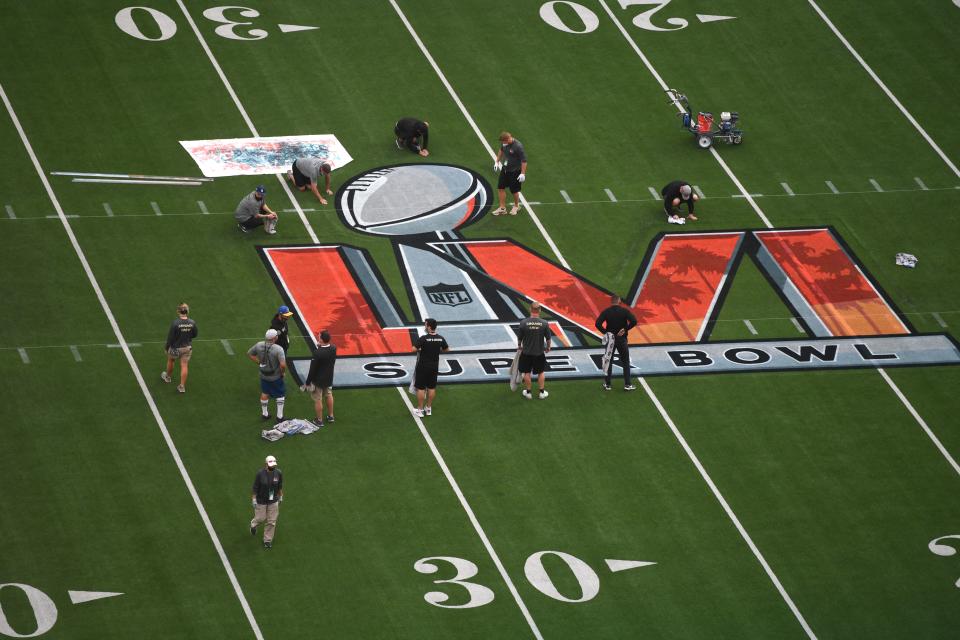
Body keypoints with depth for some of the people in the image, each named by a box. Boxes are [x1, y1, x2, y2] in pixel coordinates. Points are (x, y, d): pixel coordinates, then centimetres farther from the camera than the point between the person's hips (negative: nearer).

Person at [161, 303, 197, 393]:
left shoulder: (175, 324, -26)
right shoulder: (192, 323, -15)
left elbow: (170, 337, -18)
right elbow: (194, 335, 1)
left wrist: (166, 347, -3)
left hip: (176, 348, -2)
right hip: (187, 348, 2)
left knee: (170, 361, 26)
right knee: (184, 366, 11)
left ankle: (168, 377, 48)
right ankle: (182, 386, 15)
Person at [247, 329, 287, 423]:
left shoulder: (259, 345, -13)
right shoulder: (278, 349, -29)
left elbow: (249, 354, 2)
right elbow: (283, 365, -34)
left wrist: (259, 362, 6)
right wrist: (282, 372, -13)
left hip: (263, 375, 5)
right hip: (276, 376, -5)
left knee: (264, 393, 24)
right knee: (280, 395, 16)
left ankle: (264, 413, 38)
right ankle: (279, 416, 23)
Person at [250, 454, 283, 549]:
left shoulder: (278, 473, -11)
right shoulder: (260, 474, -21)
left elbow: (280, 486, 5)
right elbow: (255, 487, -12)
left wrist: (280, 497, 13)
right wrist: (254, 500, -9)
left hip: (273, 501, 3)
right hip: (261, 501, -3)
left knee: (271, 521, 8)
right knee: (261, 518, 11)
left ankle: (268, 540, 23)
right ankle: (253, 525, 47)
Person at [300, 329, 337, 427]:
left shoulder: (317, 353, -32)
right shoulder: (333, 348, -15)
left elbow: (313, 369, -23)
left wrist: (307, 382, -10)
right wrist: (320, 346, -9)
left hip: (318, 380, -6)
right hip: (329, 378, 6)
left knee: (318, 400, 12)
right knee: (329, 395, 27)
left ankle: (319, 420, 25)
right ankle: (330, 416, 41)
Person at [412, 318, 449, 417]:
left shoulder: (423, 338, -22)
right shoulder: (441, 339, -6)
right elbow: (446, 349, 9)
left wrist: (420, 349, -1)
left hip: (423, 366, -5)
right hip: (434, 367, 5)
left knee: (420, 388, 6)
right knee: (431, 388, 16)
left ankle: (420, 409, 11)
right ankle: (429, 408, 25)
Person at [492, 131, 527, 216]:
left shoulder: (518, 146, -28)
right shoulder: (504, 143, -7)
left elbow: (524, 161, -23)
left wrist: (523, 173, -23)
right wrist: (497, 161, 19)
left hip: (514, 172, -7)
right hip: (505, 169, 7)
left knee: (514, 190, 8)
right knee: (500, 188, 8)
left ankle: (516, 206, 33)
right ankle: (502, 208, 21)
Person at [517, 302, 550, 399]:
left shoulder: (523, 323, -17)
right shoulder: (544, 323, -15)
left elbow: (519, 337, -5)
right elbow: (548, 338, -4)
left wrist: (519, 345, 17)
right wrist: (548, 347, 17)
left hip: (526, 352, -1)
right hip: (539, 352, 1)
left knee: (527, 373, 16)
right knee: (541, 372, 19)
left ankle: (528, 393, 26)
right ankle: (542, 393, 26)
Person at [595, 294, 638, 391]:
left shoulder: (606, 312, -6)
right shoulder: (624, 311, -8)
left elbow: (598, 324, -16)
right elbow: (634, 321, -20)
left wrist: (605, 332, -7)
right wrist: (625, 329, -11)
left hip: (610, 339, 1)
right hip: (622, 339, -1)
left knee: (608, 361, 12)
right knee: (625, 362, 8)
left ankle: (607, 384, 12)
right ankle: (627, 384, 5)